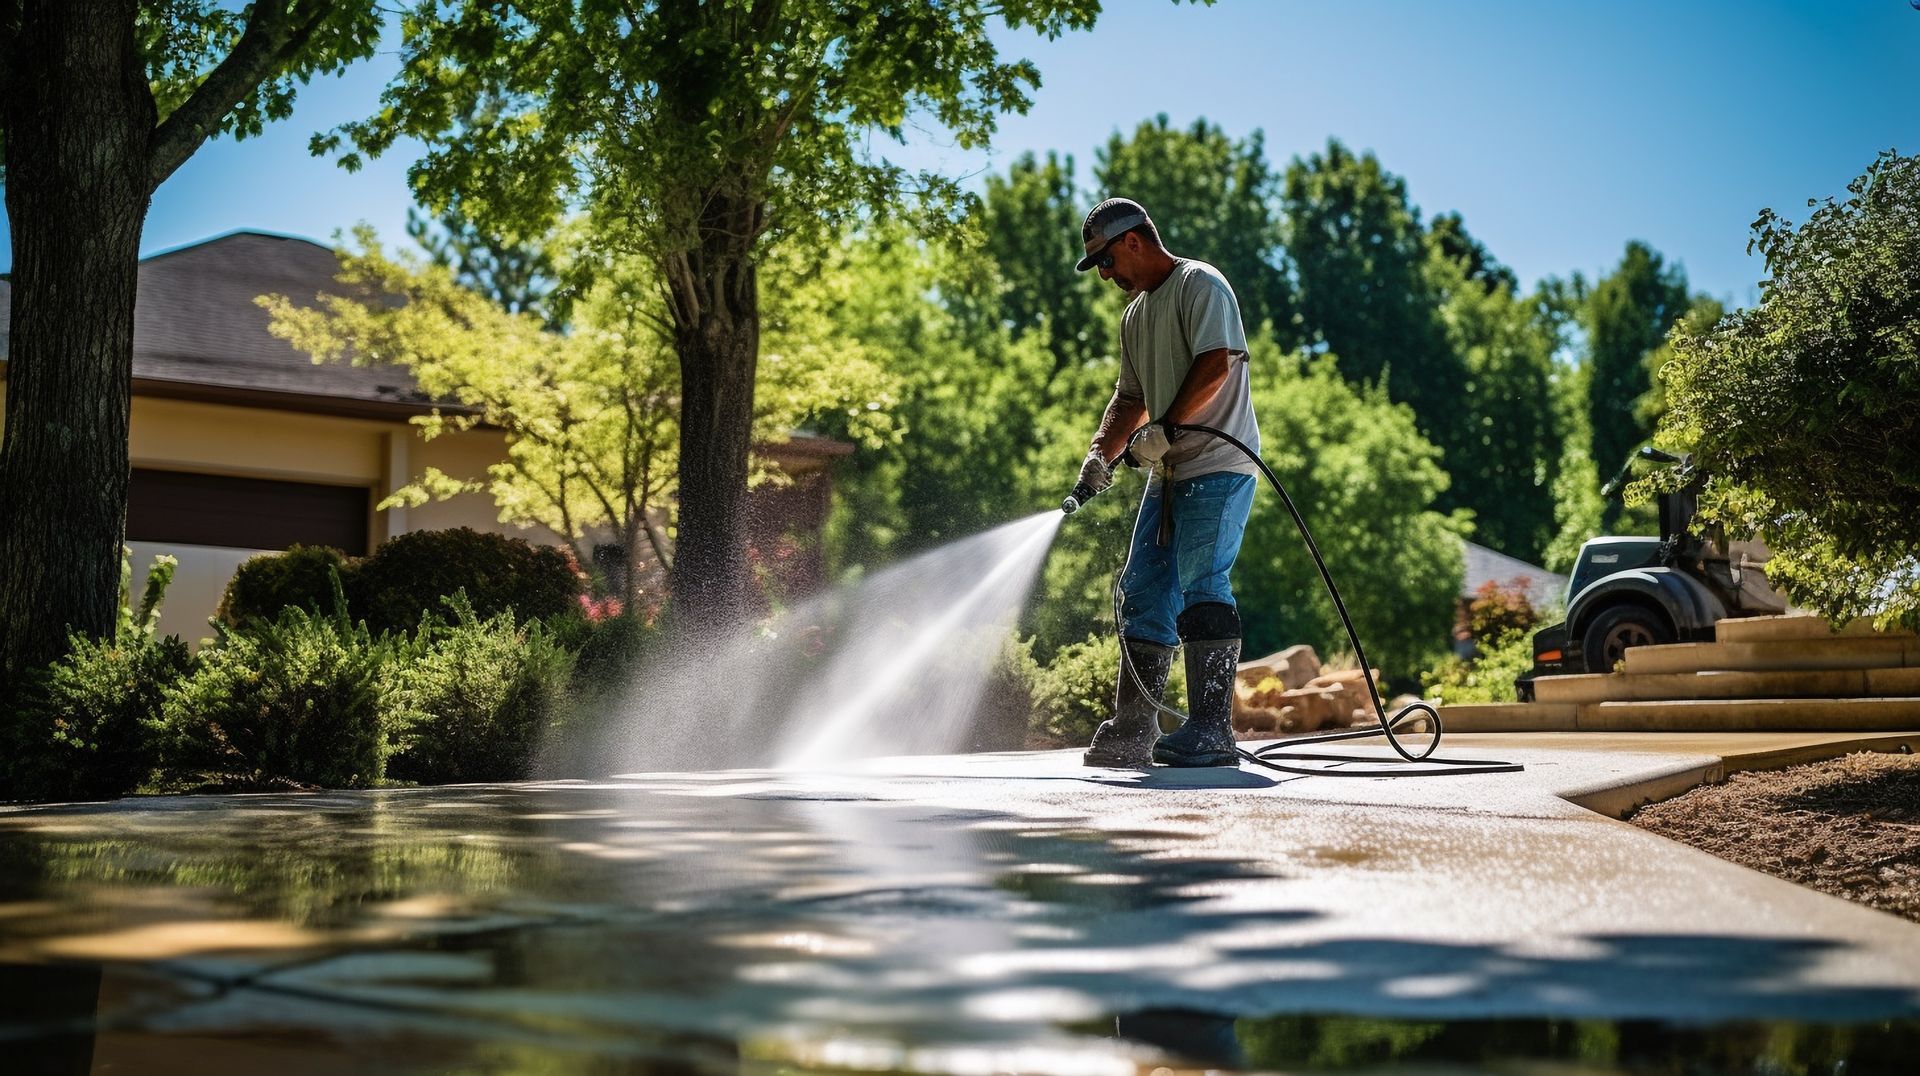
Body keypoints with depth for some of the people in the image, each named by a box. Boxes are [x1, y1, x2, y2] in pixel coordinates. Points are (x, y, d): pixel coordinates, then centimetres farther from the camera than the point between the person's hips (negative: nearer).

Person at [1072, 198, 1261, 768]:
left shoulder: (1200, 284, -6)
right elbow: (1131, 397, 23)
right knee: (1144, 594, 5)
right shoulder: (1134, 314, 22)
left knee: (1201, 588, -15)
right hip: (1169, 472, 9)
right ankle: (1132, 731, 9)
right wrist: (1101, 453, 7)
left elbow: (1216, 364, -19)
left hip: (1219, 467, -9)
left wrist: (1166, 428, -20)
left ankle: (1211, 731, -14)